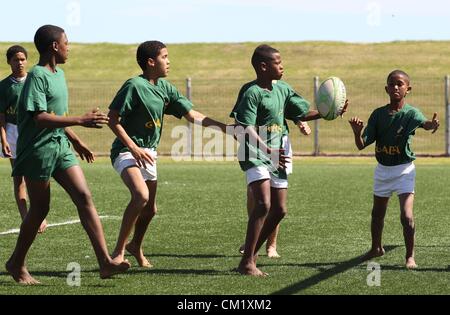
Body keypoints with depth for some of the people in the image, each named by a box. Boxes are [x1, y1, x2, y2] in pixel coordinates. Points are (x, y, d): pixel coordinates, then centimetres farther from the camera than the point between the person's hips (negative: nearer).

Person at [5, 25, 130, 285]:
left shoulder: (59, 74, 14)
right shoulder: (37, 76, -14)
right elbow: (40, 118, -24)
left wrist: (76, 141, 27)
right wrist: (81, 121, -27)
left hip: (60, 147, 8)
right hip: (38, 149, -8)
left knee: (85, 197, -7)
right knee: (40, 208, 2)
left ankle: (105, 262, -14)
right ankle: (17, 263, 22)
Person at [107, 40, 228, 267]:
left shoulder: (165, 88, 6)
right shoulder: (134, 86, -17)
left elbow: (192, 115, 9)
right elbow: (113, 121, -16)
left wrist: (224, 127, 2)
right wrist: (134, 148, -22)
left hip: (148, 153, 8)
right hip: (126, 152, -8)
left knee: (150, 209, 14)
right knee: (141, 195, -29)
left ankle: (136, 247, 41)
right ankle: (119, 251, -20)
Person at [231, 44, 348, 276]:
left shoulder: (282, 89, 9)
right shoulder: (251, 92, -14)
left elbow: (302, 113, 18)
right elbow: (246, 128, -22)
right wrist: (267, 150, -33)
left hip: (276, 157, 8)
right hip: (255, 155, -8)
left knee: (279, 210, 7)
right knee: (263, 204, -21)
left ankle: (251, 254, 20)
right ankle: (247, 262, -17)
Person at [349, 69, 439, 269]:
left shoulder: (410, 113, -12)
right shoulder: (378, 114, -3)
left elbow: (423, 123, -36)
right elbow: (362, 145, -4)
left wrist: (432, 124, -61)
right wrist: (357, 132, -26)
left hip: (404, 169, -4)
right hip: (382, 169, 4)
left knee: (406, 215, -16)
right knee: (377, 213, 19)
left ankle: (410, 256, -4)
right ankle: (376, 248, 42)